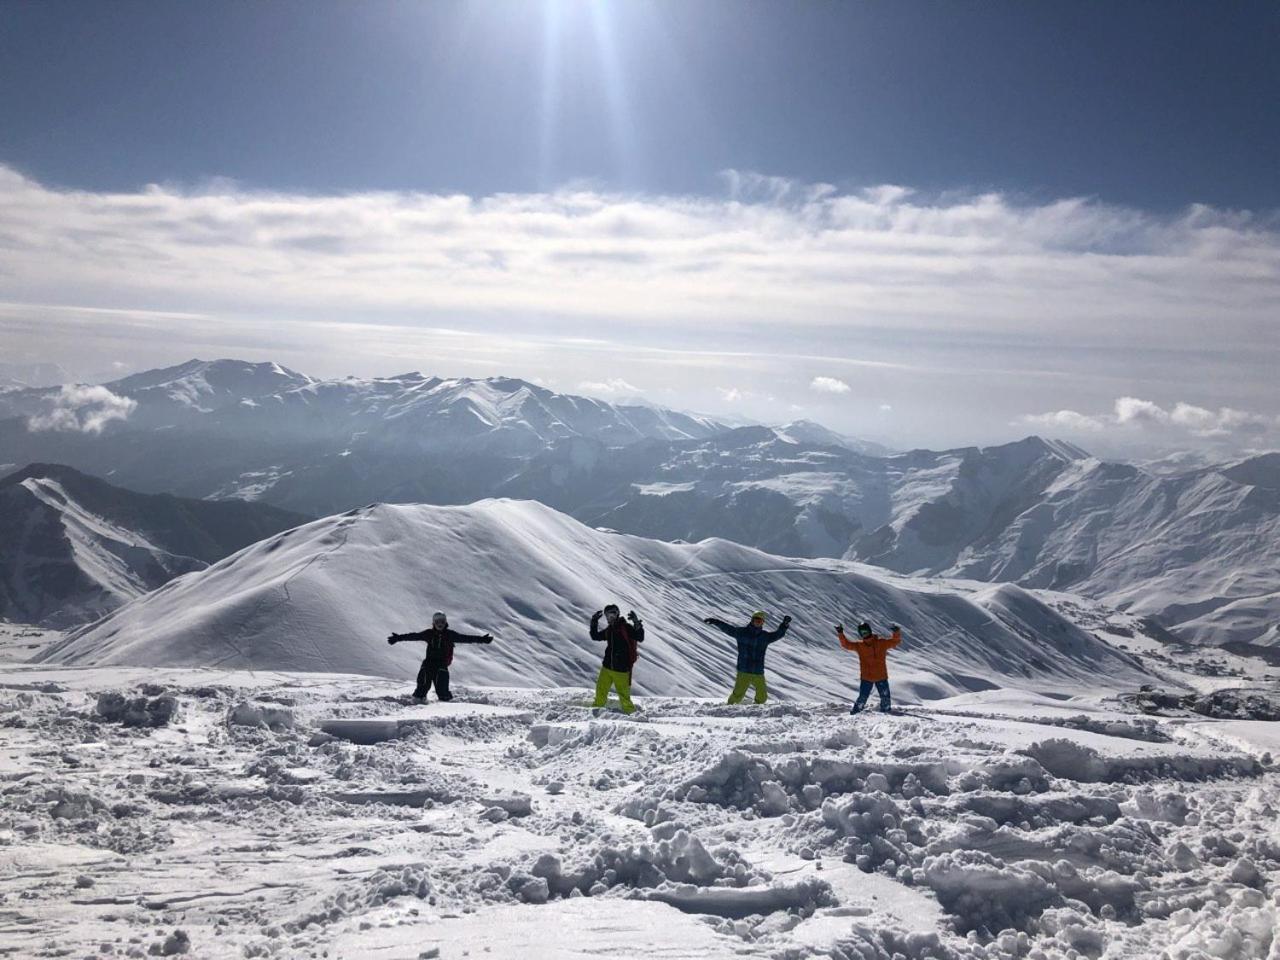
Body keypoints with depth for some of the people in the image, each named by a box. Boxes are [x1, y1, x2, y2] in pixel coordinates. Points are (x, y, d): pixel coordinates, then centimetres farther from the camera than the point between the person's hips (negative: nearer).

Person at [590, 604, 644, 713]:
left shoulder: (626, 627, -9)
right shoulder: (609, 630, 11)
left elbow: (640, 638, -18)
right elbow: (595, 636, 24)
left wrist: (637, 624, -32)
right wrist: (594, 622, 13)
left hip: (622, 668, -7)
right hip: (607, 666, 7)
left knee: (623, 693, -3)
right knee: (601, 689, 14)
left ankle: (629, 710, 12)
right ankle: (598, 705, 33)